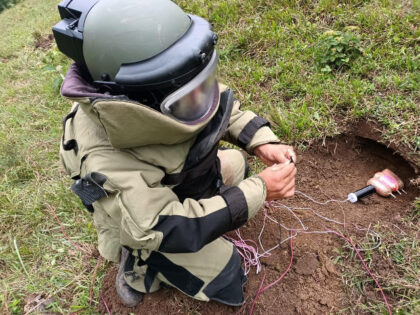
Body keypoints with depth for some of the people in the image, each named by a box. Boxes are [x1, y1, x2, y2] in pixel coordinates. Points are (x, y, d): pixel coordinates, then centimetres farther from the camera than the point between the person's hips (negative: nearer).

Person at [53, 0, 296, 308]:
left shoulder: (167, 87, -28)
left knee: (235, 164, 19)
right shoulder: (107, 161, -43)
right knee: (224, 277, 0)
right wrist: (259, 191, -37)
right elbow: (174, 231, -38)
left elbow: (225, 105, -8)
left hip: (182, 175, 6)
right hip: (149, 223, -5)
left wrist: (264, 143, -22)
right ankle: (136, 268, 15)